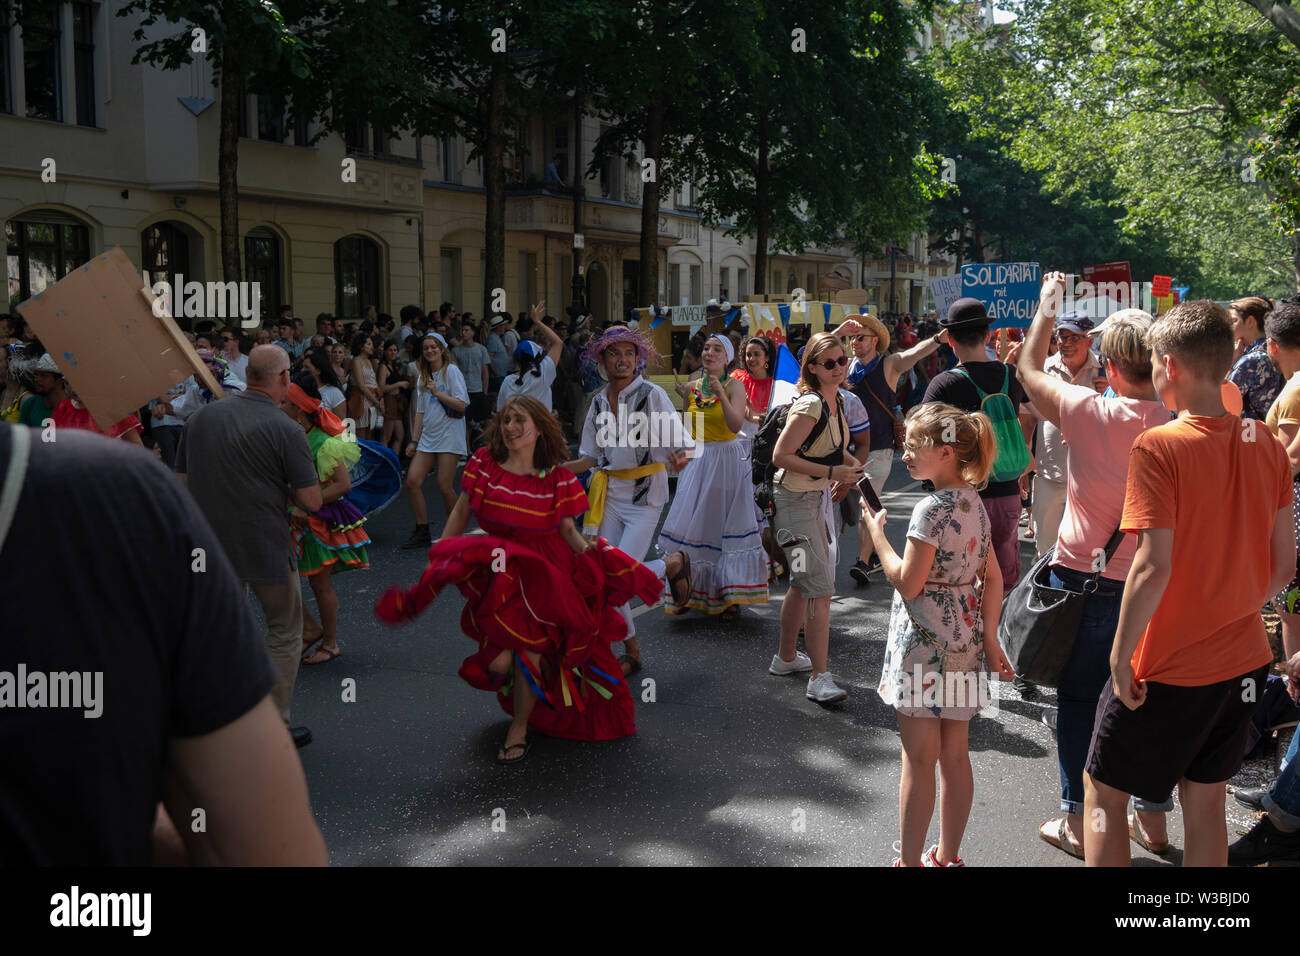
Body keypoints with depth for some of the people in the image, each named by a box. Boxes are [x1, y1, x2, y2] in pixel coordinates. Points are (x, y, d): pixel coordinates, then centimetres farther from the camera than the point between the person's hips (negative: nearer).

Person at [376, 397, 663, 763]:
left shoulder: (557, 477, -4)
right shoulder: (484, 463, -2)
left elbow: (567, 530, 2)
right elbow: (460, 513, 4)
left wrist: (591, 551, -16)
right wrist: (436, 561, -2)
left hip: (543, 572, 0)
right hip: (496, 568, 1)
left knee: (530, 651, -3)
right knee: (499, 662, -12)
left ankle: (519, 728, 22)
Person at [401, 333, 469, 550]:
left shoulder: (451, 371, -2)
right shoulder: (422, 378, 17)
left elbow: (462, 405, -10)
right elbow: (420, 412, 18)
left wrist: (437, 393, -16)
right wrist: (414, 441, 13)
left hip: (449, 436, -6)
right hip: (428, 437, 6)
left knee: (444, 486, -9)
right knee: (412, 481, -6)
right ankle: (422, 533, 4)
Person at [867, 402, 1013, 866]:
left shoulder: (933, 508, -18)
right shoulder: (974, 503, 7)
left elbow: (909, 583, -19)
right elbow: (993, 578, 10)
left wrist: (877, 533, -9)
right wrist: (989, 638, 13)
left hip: (925, 643, -8)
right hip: (964, 641, 8)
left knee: (919, 761, 0)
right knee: (955, 756, 15)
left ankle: (909, 860, 10)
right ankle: (948, 856, 26)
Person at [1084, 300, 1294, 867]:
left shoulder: (1159, 447, -20)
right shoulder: (1267, 446, -1)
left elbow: (1153, 567, -25)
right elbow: (1283, 565, 5)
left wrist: (1121, 655, -15)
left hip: (1168, 669, -6)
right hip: (1243, 661, 6)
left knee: (1102, 792, 12)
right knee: (1205, 800, 20)